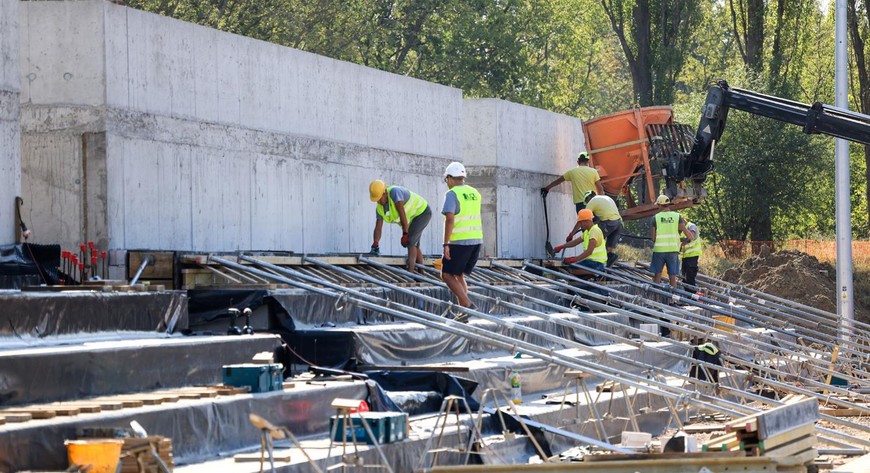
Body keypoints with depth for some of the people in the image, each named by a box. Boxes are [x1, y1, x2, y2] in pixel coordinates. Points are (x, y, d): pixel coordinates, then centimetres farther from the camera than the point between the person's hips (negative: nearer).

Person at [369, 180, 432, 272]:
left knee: (410, 241, -19)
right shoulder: (379, 208, -5)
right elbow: (378, 227, -8)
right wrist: (375, 245, -22)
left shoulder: (394, 192, -30)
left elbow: (402, 212, -33)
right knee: (414, 245, 12)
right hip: (411, 219, 9)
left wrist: (405, 234, -33)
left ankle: (410, 271, -22)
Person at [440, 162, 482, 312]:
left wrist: (446, 244, -18)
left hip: (460, 241, -7)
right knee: (459, 275, 17)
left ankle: (468, 305, -11)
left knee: (447, 275, 0)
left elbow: (450, 219, -18)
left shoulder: (452, 194, -9)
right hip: (477, 239, 7)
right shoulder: (474, 193, 13)